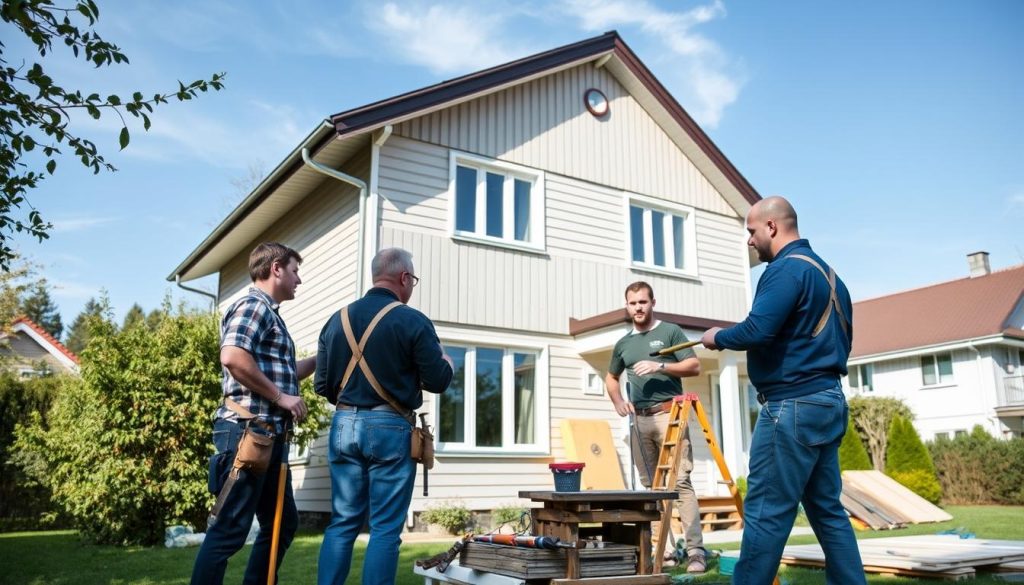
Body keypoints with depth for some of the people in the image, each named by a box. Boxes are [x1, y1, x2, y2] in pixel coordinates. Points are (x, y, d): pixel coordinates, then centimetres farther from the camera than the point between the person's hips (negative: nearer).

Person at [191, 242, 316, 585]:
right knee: (229, 530, -5)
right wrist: (281, 397, -17)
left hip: (269, 435, 10)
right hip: (247, 431, -10)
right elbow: (233, 357, -24)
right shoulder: (254, 305, -8)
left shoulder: (270, 314, 22)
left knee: (283, 523, 16)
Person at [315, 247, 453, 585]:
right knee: (385, 528, 3)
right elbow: (438, 381, -7)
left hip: (344, 426, 5)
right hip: (390, 429, -5)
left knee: (342, 522, 12)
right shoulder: (413, 321, -9)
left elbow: (322, 385, 9)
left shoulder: (337, 320, 7)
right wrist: (446, 363, 15)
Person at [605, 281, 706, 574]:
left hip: (668, 414, -5)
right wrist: (618, 402, 10)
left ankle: (695, 551, -9)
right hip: (639, 419, 5)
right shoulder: (623, 344, 16)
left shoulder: (671, 331, 3)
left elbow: (694, 366, -3)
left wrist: (660, 366, -16)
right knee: (649, 485, 7)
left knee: (680, 482, -10)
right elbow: (611, 378, 28)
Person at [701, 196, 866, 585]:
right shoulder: (828, 272, 18)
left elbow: (757, 330, -22)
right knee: (827, 510, 14)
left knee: (765, 512, -5)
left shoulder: (786, 268, -12)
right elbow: (844, 337, 23)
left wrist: (717, 337, -5)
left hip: (792, 406, -10)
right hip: (827, 401, 10)